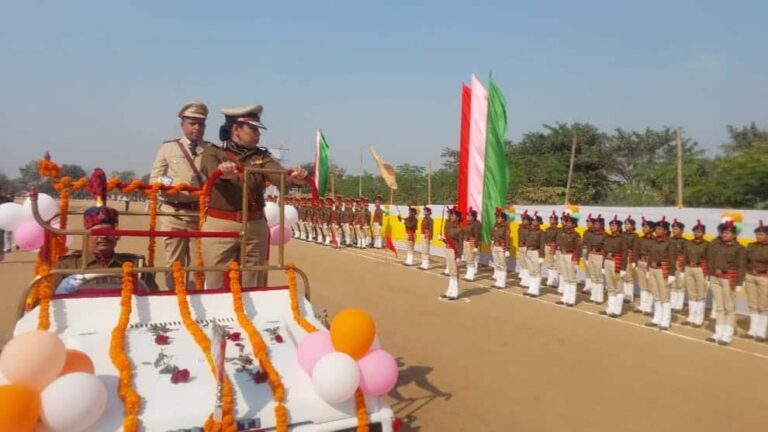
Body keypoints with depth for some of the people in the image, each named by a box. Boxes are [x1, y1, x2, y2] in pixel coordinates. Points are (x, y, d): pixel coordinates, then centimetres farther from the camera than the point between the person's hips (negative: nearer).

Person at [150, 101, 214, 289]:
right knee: (174, 263, 4)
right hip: (173, 213, 0)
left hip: (202, 213, 0)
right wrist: (173, 184, -11)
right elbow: (154, 179, 7)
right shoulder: (168, 148, 11)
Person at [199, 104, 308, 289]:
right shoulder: (213, 153, 3)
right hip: (220, 226, -3)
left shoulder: (262, 156, 10)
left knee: (252, 287, 8)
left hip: (255, 227, 3)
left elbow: (278, 174, -10)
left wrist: (293, 177, -34)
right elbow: (213, 172, -20)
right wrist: (223, 172, -44)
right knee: (218, 288, 1)